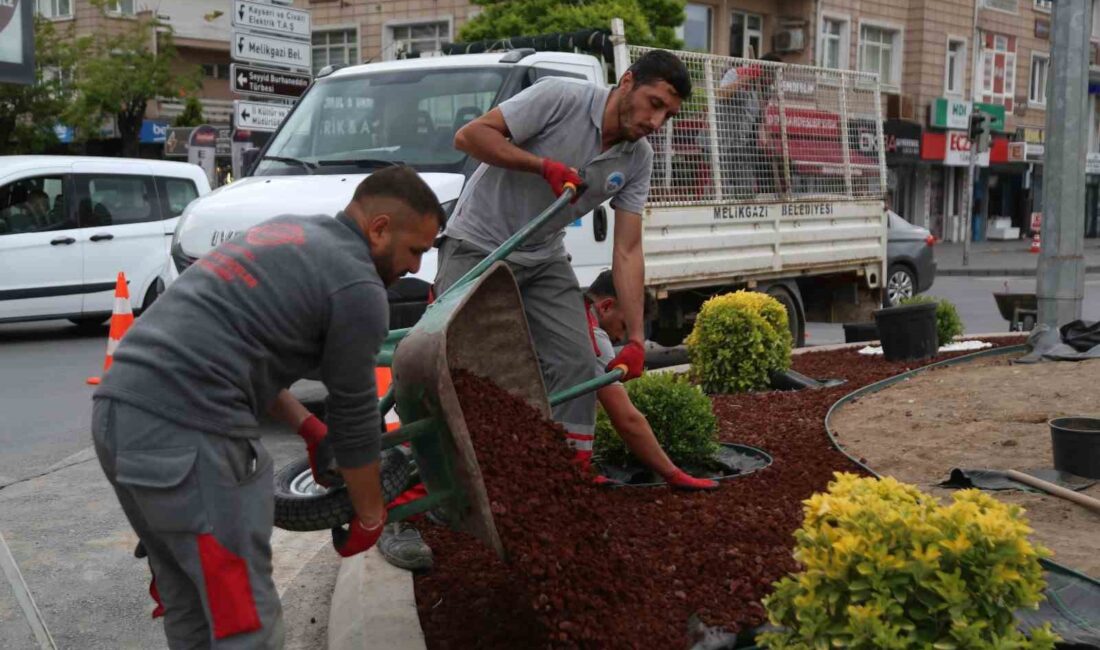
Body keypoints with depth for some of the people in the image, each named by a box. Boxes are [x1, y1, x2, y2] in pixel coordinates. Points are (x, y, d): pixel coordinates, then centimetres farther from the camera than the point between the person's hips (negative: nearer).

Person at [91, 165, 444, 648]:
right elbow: (355, 417, 3)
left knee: (190, 610, 21)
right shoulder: (357, 285, -4)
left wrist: (307, 426, 30)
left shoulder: (288, 234, 22)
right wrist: (370, 517, 18)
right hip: (186, 429, -10)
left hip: (118, 406, 10)